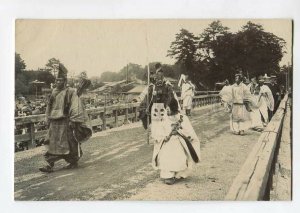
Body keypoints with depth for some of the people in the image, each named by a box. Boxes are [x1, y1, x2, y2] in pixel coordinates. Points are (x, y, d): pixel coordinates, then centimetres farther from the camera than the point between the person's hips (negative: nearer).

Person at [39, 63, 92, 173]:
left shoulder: (71, 92, -7)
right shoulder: (54, 92, 12)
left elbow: (75, 107, -13)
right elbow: (49, 107, 20)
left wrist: (72, 120, -18)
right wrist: (48, 119, 18)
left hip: (66, 122, -6)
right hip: (54, 123, 6)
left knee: (70, 143, 3)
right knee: (52, 143, 3)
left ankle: (74, 162, 20)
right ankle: (50, 164, 6)